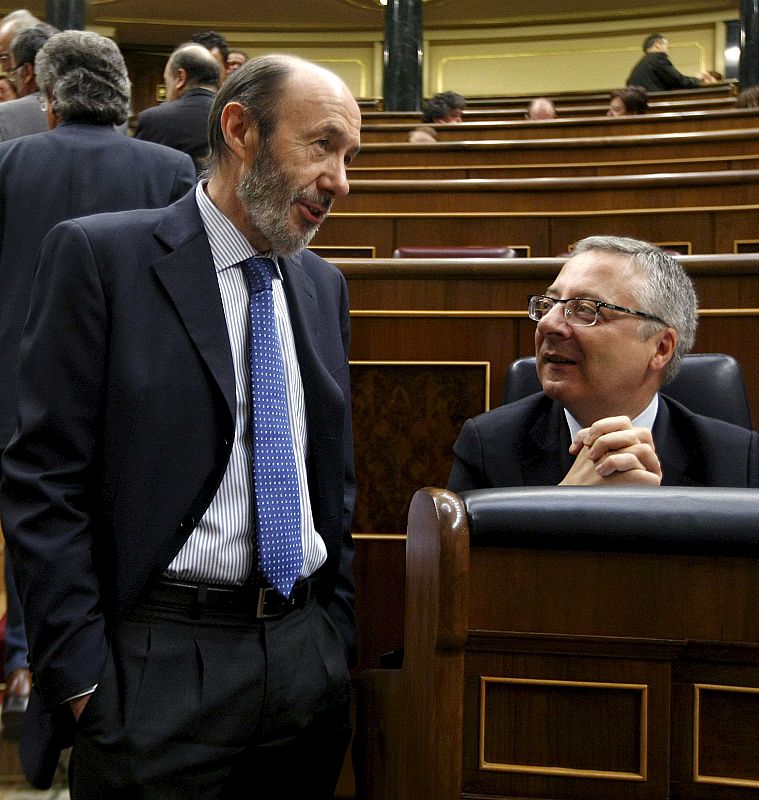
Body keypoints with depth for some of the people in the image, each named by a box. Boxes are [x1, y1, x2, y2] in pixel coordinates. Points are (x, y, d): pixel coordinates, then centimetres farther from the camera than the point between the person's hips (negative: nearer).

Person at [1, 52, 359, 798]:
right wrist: (80, 675, -13)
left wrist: (341, 630, 12)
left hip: (310, 656, 6)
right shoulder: (97, 255, -7)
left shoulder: (323, 286, 11)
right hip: (160, 666, -5)